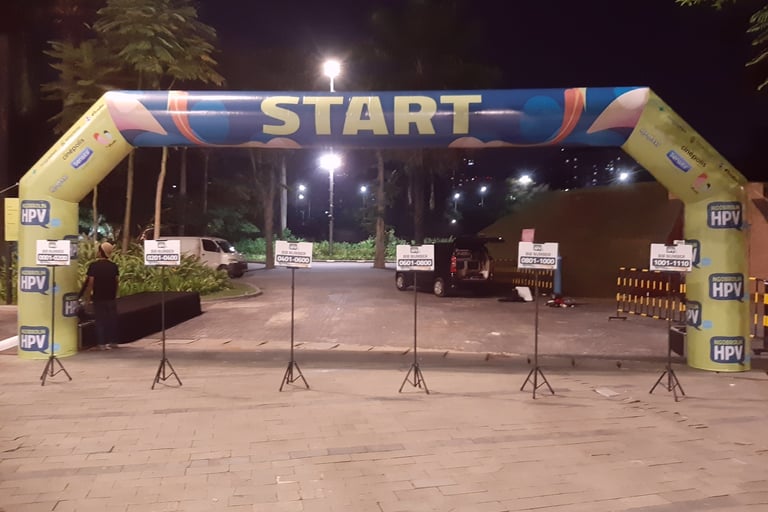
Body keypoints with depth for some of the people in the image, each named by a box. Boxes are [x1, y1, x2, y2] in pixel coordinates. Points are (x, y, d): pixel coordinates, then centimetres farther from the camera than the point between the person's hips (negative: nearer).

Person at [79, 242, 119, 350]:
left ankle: (102, 343, 2)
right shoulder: (113, 265, 1)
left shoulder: (94, 265, -9)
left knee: (100, 320, 3)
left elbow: (90, 281, -12)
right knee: (112, 319, 12)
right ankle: (113, 341, 17)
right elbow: (117, 280, 1)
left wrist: (88, 295, -3)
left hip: (98, 297, -3)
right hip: (111, 297, 3)